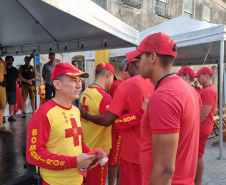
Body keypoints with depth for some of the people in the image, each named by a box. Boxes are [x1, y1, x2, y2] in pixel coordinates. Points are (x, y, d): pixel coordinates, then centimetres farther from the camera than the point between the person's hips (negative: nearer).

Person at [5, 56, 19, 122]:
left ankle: (11, 116, 12)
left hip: (12, 89, 4)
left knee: (12, 103, 5)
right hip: (4, 89, -4)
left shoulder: (15, 70, 14)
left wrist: (12, 83, 13)